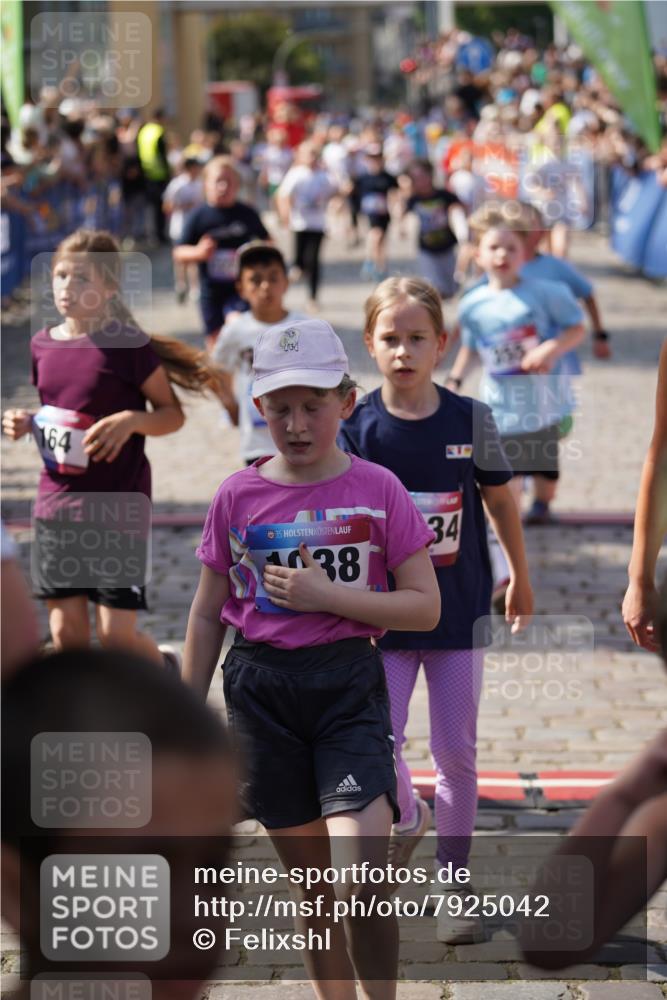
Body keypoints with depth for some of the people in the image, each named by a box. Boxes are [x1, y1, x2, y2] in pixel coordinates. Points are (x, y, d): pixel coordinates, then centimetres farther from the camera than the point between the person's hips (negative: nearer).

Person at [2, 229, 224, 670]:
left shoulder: (128, 347, -10)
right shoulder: (43, 345, 6)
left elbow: (172, 413, -4)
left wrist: (130, 420, -22)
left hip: (117, 505, -5)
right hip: (57, 502, 5)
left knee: (117, 633, -2)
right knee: (66, 632, 5)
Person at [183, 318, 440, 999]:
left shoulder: (377, 489, -2)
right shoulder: (237, 496, 2)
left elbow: (425, 608, -4)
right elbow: (207, 615, 10)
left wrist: (326, 595, -14)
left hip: (348, 685, -2)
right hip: (260, 690, 2)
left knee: (364, 887, -15)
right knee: (313, 888, 10)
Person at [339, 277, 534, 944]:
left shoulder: (470, 420, -5)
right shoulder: (357, 428, -7)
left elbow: (500, 501, 8)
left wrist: (520, 579, 18)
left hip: (459, 609, 1)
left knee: (456, 753, 5)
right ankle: (407, 821, 29)